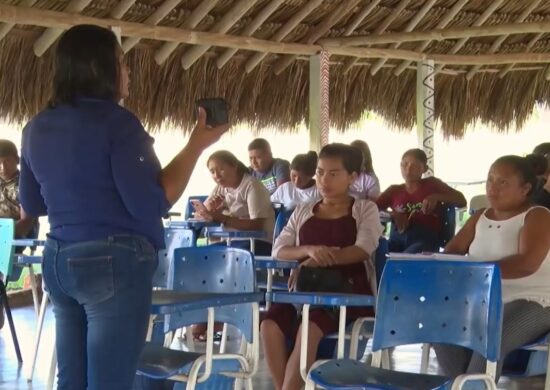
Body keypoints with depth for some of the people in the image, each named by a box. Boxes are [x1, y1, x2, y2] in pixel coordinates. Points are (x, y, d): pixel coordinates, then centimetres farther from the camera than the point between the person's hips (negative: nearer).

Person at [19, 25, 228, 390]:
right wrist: (197, 145, -10)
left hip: (59, 261, 8)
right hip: (115, 263, -8)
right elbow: (150, 204, -17)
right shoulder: (116, 122, -13)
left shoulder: (37, 127, 10)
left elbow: (32, 204, 21)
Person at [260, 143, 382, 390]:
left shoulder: (365, 209, 8)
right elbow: (278, 250, 8)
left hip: (348, 291, -4)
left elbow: (362, 250, -10)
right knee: (270, 325, -26)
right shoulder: (303, 211, 19)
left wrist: (317, 261, -21)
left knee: (309, 328, -34)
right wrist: (309, 250, -15)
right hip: (306, 290, 4)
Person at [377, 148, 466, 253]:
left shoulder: (432, 184, 18)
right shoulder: (394, 191, 23)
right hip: (398, 237, 2)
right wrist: (392, 215, -6)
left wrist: (436, 197, -4)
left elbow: (462, 201, 12)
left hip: (425, 238, -2)